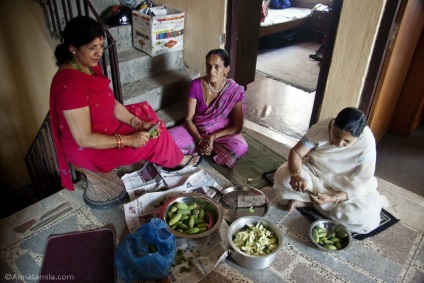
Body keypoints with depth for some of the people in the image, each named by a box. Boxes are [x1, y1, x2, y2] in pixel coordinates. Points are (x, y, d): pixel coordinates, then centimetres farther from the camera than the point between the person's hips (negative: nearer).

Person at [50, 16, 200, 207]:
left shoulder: (90, 66, -4)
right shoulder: (70, 84, -33)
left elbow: (112, 103, 3)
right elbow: (84, 139, -30)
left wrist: (138, 123, -10)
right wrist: (129, 140, -25)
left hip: (104, 127, 9)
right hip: (89, 150, -9)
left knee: (144, 110, 14)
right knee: (156, 136, -5)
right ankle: (177, 161, 26)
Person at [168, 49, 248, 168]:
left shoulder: (235, 91, -17)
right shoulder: (196, 85, -13)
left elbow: (237, 126, -13)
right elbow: (189, 119, -9)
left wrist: (213, 136, -24)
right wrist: (200, 140, -24)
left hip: (222, 133, -1)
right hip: (196, 131, 2)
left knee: (240, 147, -33)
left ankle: (198, 149, -12)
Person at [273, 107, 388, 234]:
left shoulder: (367, 145, -26)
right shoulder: (322, 127, -22)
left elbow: (360, 184, -22)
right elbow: (296, 152, -19)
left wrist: (332, 198, -37)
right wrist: (296, 175, -40)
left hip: (347, 188, 0)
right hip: (315, 173, 1)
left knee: (367, 219, -28)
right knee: (282, 176, -24)